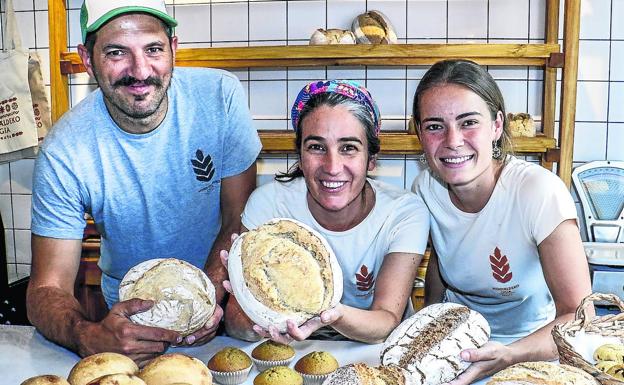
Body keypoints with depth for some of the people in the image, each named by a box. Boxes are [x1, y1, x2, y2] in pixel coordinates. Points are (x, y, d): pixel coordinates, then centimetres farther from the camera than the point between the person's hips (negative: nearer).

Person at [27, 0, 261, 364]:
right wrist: (89, 336, -38)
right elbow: (48, 288, -16)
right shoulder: (64, 153, -19)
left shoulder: (220, 96, -17)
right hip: (129, 310, 3)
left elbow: (239, 220, -10)